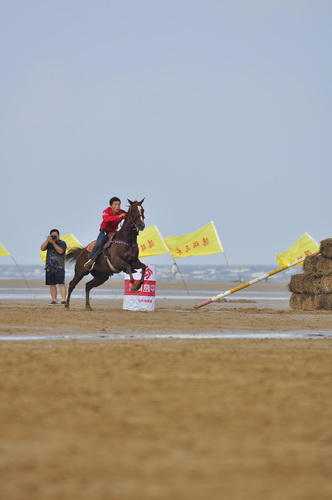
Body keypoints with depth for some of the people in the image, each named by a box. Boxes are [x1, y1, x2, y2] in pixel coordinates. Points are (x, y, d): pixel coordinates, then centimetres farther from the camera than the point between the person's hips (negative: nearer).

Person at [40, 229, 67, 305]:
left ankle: (63, 300, -17)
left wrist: (53, 242, -18)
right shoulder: (48, 243, 14)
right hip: (49, 267, 5)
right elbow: (42, 248, -1)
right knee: (52, 284, 6)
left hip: (59, 267, -5)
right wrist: (47, 240, -11)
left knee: (61, 283, -12)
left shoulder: (62, 243, 0)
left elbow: (60, 251, -17)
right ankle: (54, 300, 11)